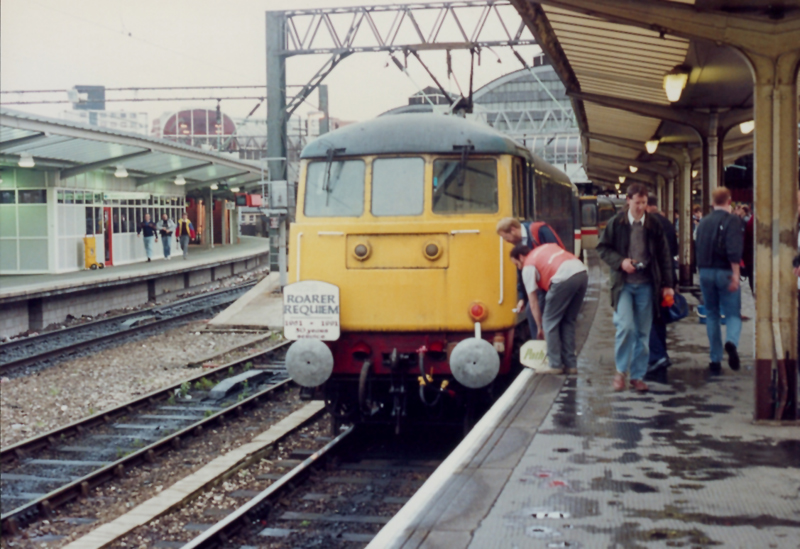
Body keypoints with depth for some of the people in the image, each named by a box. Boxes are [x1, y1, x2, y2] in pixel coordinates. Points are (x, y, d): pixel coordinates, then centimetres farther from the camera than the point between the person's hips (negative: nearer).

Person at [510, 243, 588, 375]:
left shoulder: (528, 266, 13)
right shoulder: (546, 247, 32)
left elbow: (533, 303, 13)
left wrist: (540, 327, 21)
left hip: (564, 278, -7)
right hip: (582, 273, 7)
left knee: (550, 321, 9)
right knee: (568, 321, 19)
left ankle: (555, 365, 8)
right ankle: (570, 365, 19)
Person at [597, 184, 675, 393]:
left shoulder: (654, 225, 4)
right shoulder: (616, 223, -1)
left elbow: (664, 256, 8)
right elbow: (602, 248, 5)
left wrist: (667, 285, 4)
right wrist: (620, 262, -12)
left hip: (646, 285, 2)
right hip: (623, 283, -2)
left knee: (643, 332, 5)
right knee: (625, 326, -15)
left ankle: (638, 376, 14)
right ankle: (621, 371, 2)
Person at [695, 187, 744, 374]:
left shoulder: (703, 222, 10)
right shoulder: (732, 220, -8)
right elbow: (734, 250, -19)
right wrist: (735, 274, -20)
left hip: (705, 272, 4)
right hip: (724, 272, -4)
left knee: (711, 314, 12)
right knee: (733, 313, 3)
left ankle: (715, 360, 10)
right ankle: (731, 341, -28)